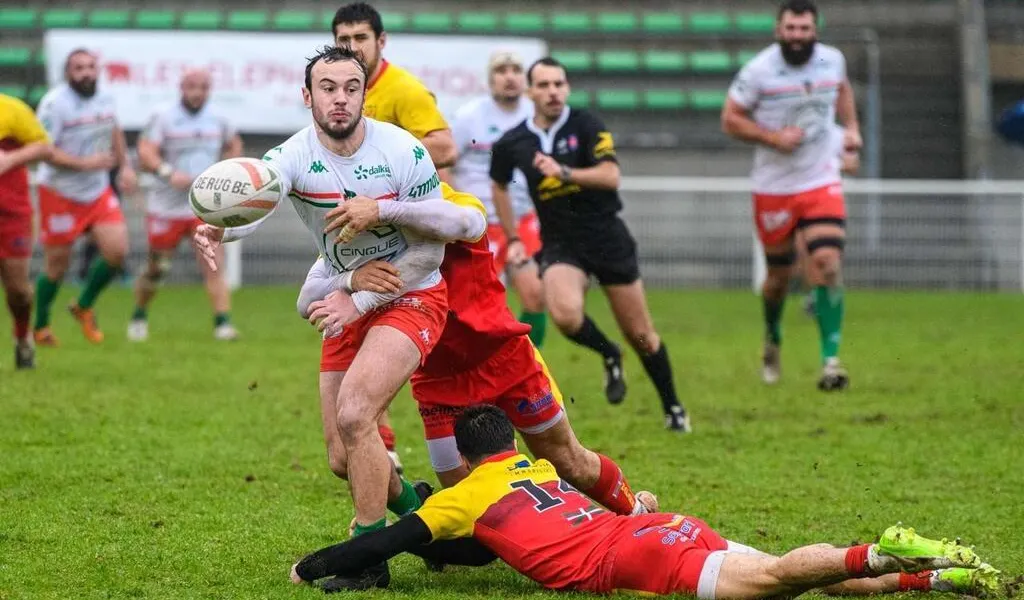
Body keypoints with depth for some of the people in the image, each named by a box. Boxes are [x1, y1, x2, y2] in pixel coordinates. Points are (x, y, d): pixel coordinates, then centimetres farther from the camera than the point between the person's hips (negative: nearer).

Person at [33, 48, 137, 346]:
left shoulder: (104, 98, 3)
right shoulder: (54, 104, -18)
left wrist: (126, 165, 12)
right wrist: (84, 164, -26)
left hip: (98, 192, 6)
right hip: (60, 195, -6)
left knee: (117, 251, -6)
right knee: (57, 264, 2)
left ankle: (84, 307, 18)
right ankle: (41, 327, 23)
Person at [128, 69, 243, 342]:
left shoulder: (217, 120, 7)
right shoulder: (164, 117, -6)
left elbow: (234, 145, 26)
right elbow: (145, 153, -15)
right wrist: (169, 172, -32)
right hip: (166, 206, -2)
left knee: (213, 265, -13)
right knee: (156, 269, 8)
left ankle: (223, 323, -17)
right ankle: (139, 317, 30)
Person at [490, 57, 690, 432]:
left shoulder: (586, 126, -8)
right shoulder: (511, 144, 0)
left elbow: (610, 176, -20)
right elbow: (499, 186, 19)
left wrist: (565, 172, -34)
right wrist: (512, 239, 17)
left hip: (608, 237, -1)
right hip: (560, 244, 1)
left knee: (640, 334, 4)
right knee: (565, 314, -29)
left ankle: (672, 408, 25)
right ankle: (609, 355, 3)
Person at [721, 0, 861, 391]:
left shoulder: (833, 60, 0)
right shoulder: (759, 71, -12)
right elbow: (730, 119, -7)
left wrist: (851, 127, 10)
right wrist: (773, 137, -19)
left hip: (822, 182, 2)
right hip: (774, 187, -2)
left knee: (827, 263, -16)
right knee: (780, 274, 8)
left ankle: (830, 360, -14)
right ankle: (772, 338, 39)